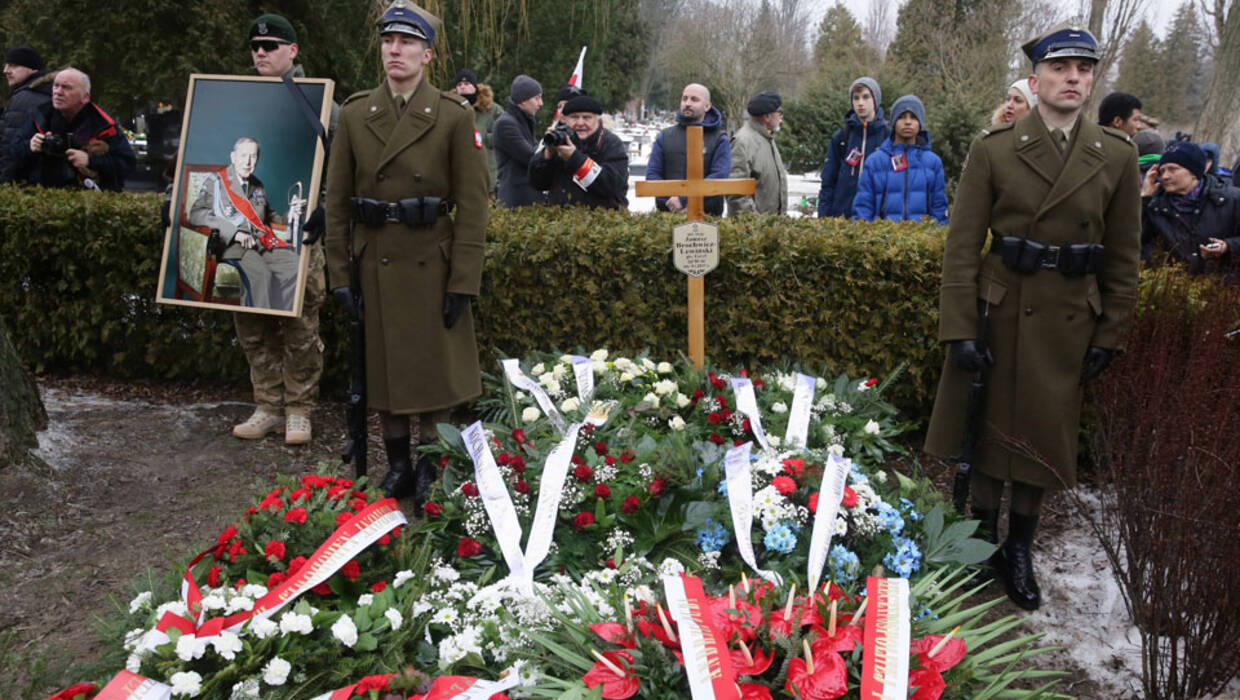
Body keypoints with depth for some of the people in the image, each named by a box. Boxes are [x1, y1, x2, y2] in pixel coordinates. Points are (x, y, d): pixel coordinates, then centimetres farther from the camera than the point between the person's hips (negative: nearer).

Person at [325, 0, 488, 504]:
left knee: (436, 366, 4)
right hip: (374, 265, 3)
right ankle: (398, 467, 24)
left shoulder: (455, 115, -4)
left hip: (431, 266, -3)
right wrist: (339, 273, 0)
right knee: (381, 365, 10)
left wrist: (463, 283, -11)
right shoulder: (354, 114, 5)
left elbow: (472, 205, -7)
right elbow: (337, 200, 5)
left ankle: (431, 471, 18)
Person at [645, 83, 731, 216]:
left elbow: (719, 176, -11)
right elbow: (652, 174, 6)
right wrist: (670, 200, -13)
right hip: (667, 214, 2)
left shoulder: (719, 140, 3)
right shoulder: (665, 136, 12)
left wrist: (684, 199, -21)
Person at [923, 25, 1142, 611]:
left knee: (1045, 432, 10)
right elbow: (962, 245, -7)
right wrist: (960, 331, -12)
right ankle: (984, 538, 27)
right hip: (1001, 312, -2)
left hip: (1069, 320, 2)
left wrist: (1109, 337, 2)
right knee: (991, 425, 9)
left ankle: (1021, 550, 27)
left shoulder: (1117, 157, 0)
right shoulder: (992, 149, -6)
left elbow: (1124, 256, 4)